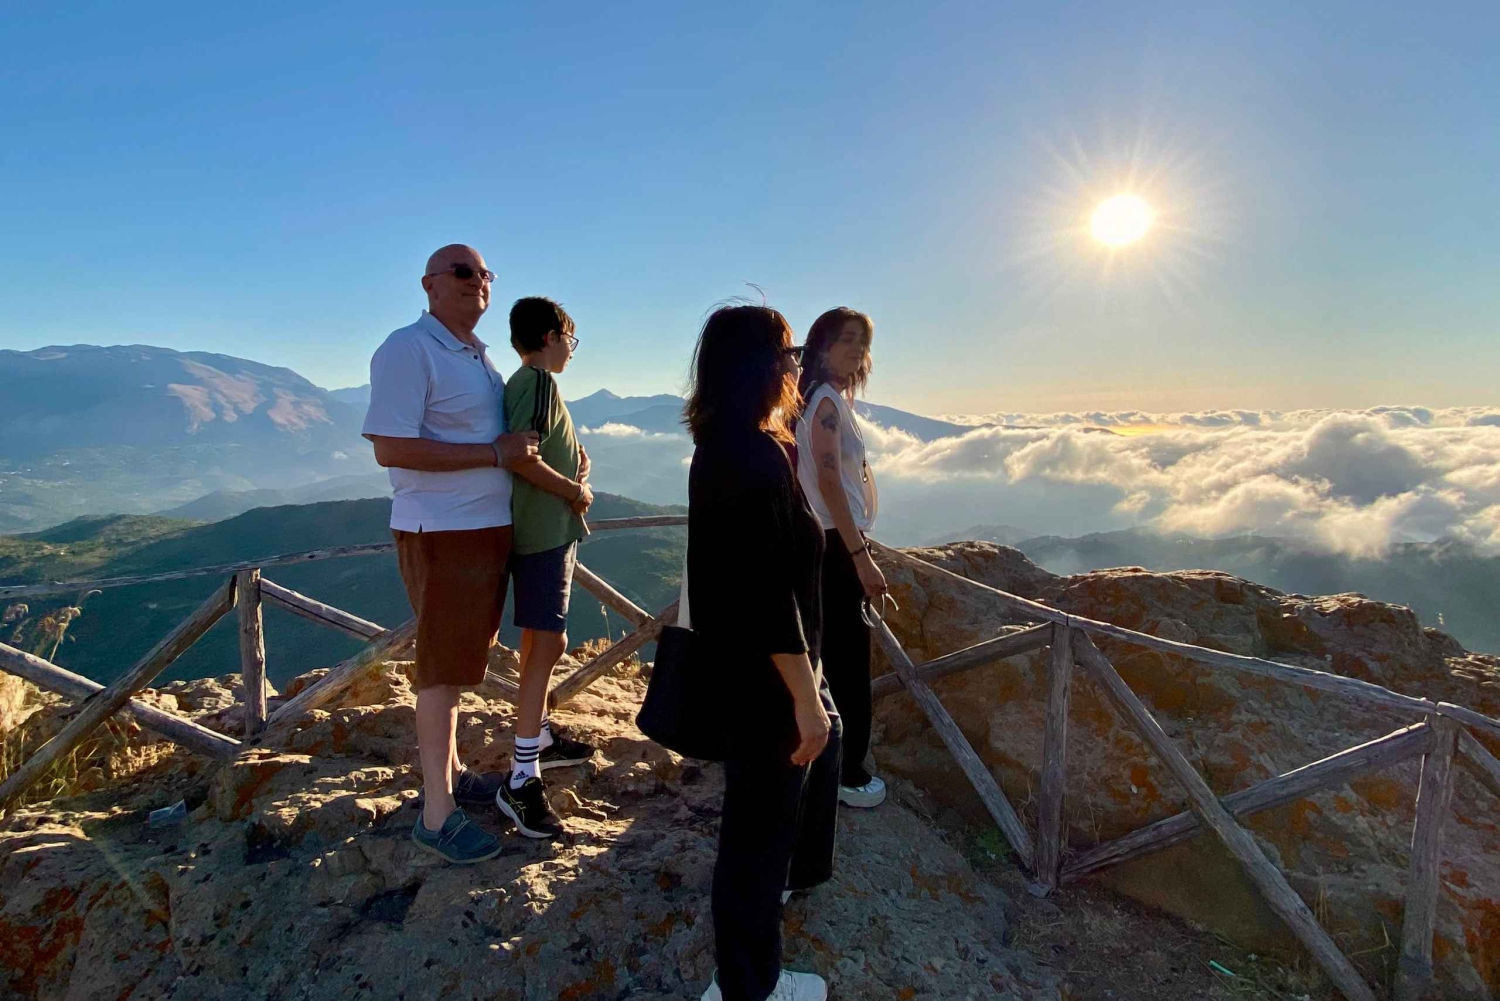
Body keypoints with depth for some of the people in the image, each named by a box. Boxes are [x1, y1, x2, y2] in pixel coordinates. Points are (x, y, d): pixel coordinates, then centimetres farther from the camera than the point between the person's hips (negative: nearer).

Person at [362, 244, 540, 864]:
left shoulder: (478, 355, 15)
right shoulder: (408, 351, -13)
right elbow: (390, 448, -22)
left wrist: (546, 461, 9)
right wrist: (495, 453, -22)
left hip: (489, 527, 9)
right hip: (442, 533, -9)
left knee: (458, 661, 18)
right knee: (442, 667, -1)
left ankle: (451, 773, 34)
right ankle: (437, 814, 12)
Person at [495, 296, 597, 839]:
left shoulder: (522, 382, 16)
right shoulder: (538, 381, -14)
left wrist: (576, 459, 3)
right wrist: (576, 491, -14)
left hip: (543, 529, 10)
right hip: (546, 531, -10)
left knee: (539, 639, 18)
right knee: (547, 644, -11)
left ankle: (539, 736, 33)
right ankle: (522, 780, -8)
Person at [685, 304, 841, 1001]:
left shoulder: (719, 445, 6)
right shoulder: (757, 454, -26)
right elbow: (771, 591, -27)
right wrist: (804, 694, -22)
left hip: (733, 651, 11)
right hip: (763, 668, -11)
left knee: (824, 739, 31)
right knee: (760, 814, 7)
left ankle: (795, 871, 53)